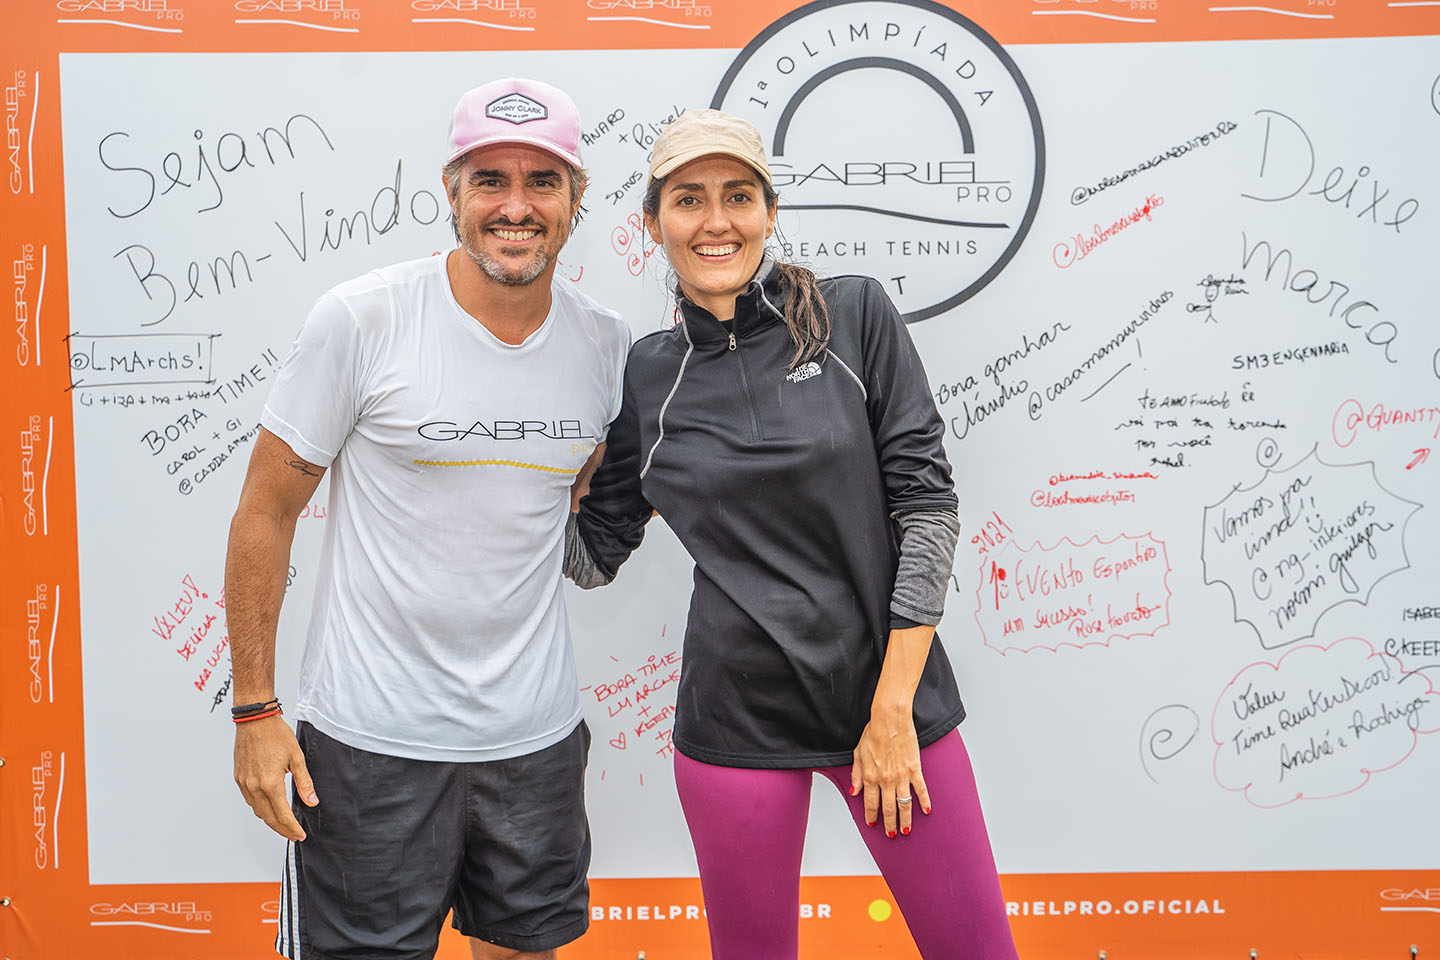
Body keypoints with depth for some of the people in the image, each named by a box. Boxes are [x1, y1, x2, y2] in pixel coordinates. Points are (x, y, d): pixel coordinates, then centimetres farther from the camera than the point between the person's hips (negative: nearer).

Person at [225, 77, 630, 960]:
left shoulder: (606, 342, 1)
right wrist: (255, 707, -6)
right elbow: (267, 510, -5)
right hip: (371, 742, -4)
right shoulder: (361, 320, -12)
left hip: (537, 734, 4)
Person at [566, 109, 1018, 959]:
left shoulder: (854, 316, -3)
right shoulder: (645, 375, 2)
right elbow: (591, 556, 8)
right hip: (738, 721, 1)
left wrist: (893, 707, -9)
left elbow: (927, 502, -6)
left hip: (889, 697, 0)